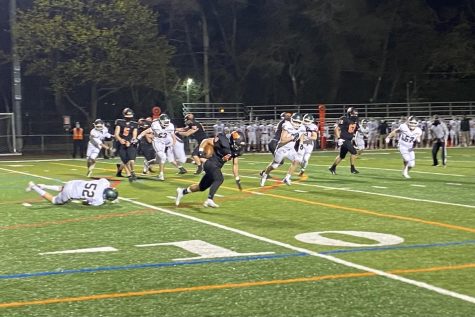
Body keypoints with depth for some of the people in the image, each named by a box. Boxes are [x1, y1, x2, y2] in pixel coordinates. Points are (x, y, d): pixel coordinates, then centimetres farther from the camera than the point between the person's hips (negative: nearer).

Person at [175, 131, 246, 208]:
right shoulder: (223, 142, -17)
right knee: (219, 179, -31)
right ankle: (209, 200, -32)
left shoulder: (236, 151, 4)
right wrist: (200, 152, -18)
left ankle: (182, 191, 36)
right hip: (210, 164, -8)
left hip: (216, 168, 8)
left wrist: (237, 180, 13)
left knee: (202, 187, 16)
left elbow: (235, 165, 13)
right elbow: (206, 141, -7)